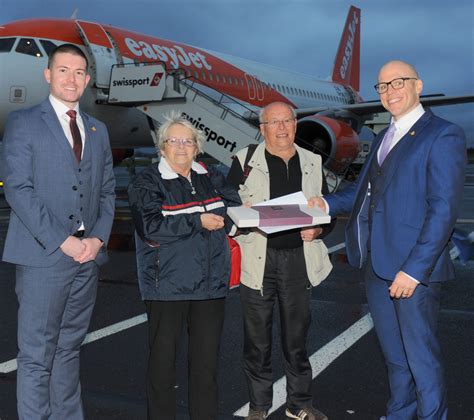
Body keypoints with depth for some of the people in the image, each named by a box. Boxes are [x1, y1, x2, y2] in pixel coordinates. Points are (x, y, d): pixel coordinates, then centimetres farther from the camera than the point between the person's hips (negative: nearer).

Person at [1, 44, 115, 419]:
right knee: (36, 357, 0)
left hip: (88, 257, 5)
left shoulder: (98, 130, 16)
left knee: (69, 349, 14)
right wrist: (62, 241, -15)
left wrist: (98, 238, -1)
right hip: (43, 256, -5)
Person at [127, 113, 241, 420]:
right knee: (163, 358, 6)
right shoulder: (147, 182, -2)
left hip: (210, 281, 4)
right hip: (168, 285, -4)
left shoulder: (211, 178, 12)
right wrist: (198, 222, -18)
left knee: (207, 358, 11)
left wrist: (222, 216, -11)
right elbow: (150, 226, -16)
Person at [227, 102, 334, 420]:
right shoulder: (244, 161, 3)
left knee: (297, 337, 12)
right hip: (258, 260, -2)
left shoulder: (313, 163, 11)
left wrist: (318, 229, -5)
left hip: (299, 259, 2)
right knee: (257, 338, 6)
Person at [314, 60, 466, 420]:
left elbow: (444, 210, -16)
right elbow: (364, 190, 18)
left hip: (414, 269, -7)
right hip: (377, 265, 7)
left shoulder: (443, 135, -9)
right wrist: (327, 203, -1)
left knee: (422, 356, 5)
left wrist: (415, 269, -21)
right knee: (394, 354, 20)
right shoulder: (384, 138, 17)